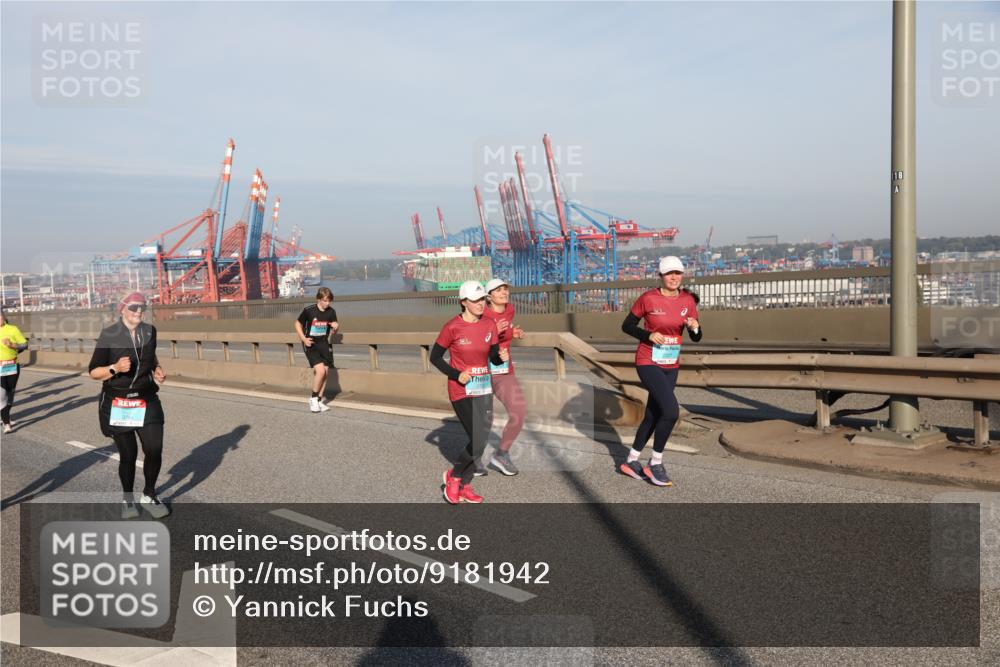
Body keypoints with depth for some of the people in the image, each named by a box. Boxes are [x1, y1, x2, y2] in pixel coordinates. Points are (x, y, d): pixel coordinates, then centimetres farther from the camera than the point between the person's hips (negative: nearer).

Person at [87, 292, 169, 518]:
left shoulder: (149, 331, 4)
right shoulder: (109, 335, -9)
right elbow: (94, 372, -7)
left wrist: (157, 370, 6)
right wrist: (115, 368, -25)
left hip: (146, 400, 3)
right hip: (117, 403, -3)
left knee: (155, 450, -6)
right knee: (128, 454, 2)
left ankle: (148, 496, 17)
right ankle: (127, 499, 27)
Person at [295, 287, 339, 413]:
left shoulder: (331, 312, -2)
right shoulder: (308, 310, -13)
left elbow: (333, 331, 10)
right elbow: (298, 324, 1)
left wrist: (336, 327, -14)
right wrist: (304, 339, -11)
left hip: (324, 344, 5)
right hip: (311, 345, -5)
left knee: (325, 373, 3)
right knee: (320, 370, -19)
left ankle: (319, 401, 17)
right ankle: (313, 399, -1)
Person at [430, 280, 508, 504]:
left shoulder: (489, 325, 3)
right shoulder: (452, 327, -12)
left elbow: (494, 358, 8)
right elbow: (435, 357, -4)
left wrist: (502, 357, -15)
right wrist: (456, 375, -16)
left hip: (484, 389, 6)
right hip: (461, 391, -6)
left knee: (480, 440, 9)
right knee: (478, 441, -12)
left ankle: (464, 487, 26)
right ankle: (453, 476, 13)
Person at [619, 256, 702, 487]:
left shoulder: (688, 300, 1)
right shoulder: (648, 299, -12)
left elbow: (696, 338, 6)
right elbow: (627, 326, -3)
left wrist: (695, 327, -16)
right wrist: (648, 335, -18)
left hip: (671, 366, 6)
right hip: (648, 363, -6)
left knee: (653, 415, 12)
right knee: (671, 411, -19)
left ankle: (631, 462, 29)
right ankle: (655, 464, -2)